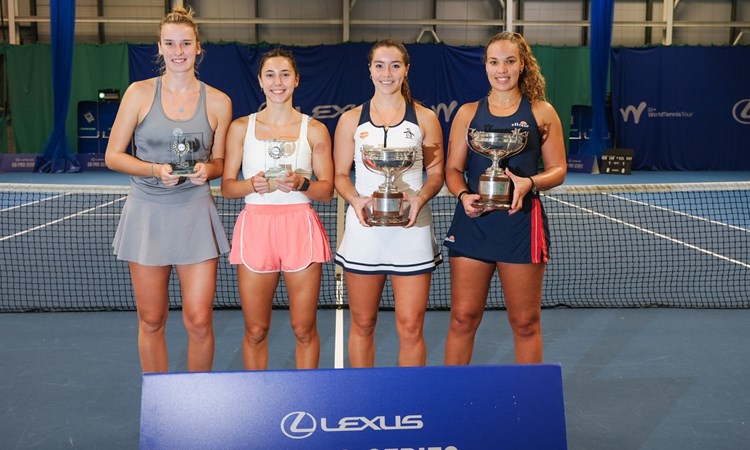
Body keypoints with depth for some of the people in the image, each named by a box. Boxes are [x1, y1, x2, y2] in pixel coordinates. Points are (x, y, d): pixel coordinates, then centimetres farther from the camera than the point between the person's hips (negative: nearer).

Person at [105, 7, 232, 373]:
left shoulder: (218, 102, 2)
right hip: (147, 215, 0)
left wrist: (208, 169, -12)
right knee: (151, 321, 8)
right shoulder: (140, 93, 0)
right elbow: (113, 156, 2)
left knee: (199, 320, -2)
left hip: (195, 214, 0)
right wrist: (155, 170, -16)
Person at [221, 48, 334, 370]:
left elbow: (326, 190, 5)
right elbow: (226, 186, 8)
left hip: (300, 228, 0)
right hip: (255, 227, 1)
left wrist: (300, 183, -15)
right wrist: (252, 185, -12)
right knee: (255, 331, 6)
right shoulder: (241, 127, 8)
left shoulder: (314, 130, 6)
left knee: (304, 329, 3)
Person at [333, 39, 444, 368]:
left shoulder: (425, 118, 6)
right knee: (362, 324, 9)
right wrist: (356, 200, -11)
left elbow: (436, 173, 8)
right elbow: (340, 174, 9)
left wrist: (420, 198, -12)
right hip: (364, 229, 1)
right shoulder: (351, 120, 8)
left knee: (410, 327, -2)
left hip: (411, 229, -1)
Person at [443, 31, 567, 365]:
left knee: (525, 322, 7)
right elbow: (452, 169, 9)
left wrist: (530, 183, -16)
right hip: (472, 222, 1)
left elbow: (557, 170, 5)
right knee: (463, 318, 3)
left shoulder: (542, 112, 6)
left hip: (521, 223, -1)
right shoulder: (468, 113, 10)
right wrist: (463, 195, -12)